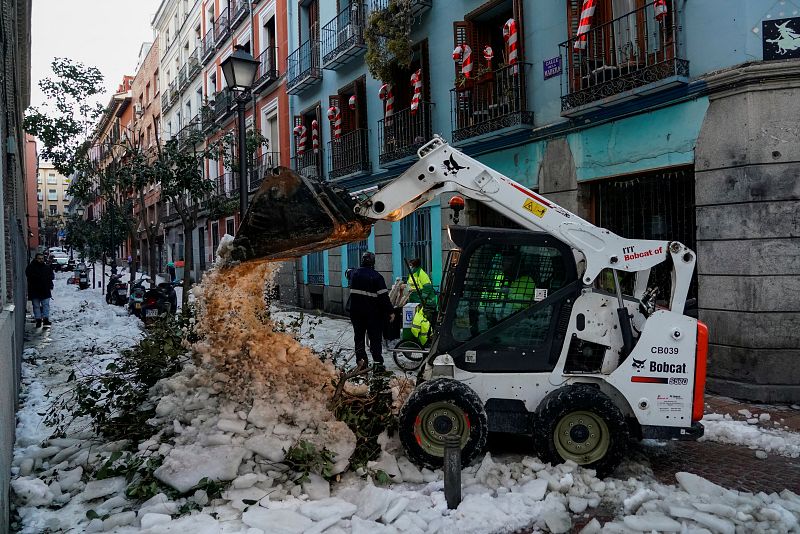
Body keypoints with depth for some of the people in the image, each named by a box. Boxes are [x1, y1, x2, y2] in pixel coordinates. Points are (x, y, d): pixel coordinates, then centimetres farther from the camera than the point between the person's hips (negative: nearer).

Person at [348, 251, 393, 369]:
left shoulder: (354, 274, 3)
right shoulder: (376, 276, -12)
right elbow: (384, 296, -14)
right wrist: (389, 312, -9)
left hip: (356, 312, 4)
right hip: (373, 313, -3)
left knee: (359, 336, 12)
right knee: (375, 337, 2)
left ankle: (361, 360, 6)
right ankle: (378, 362, -3)